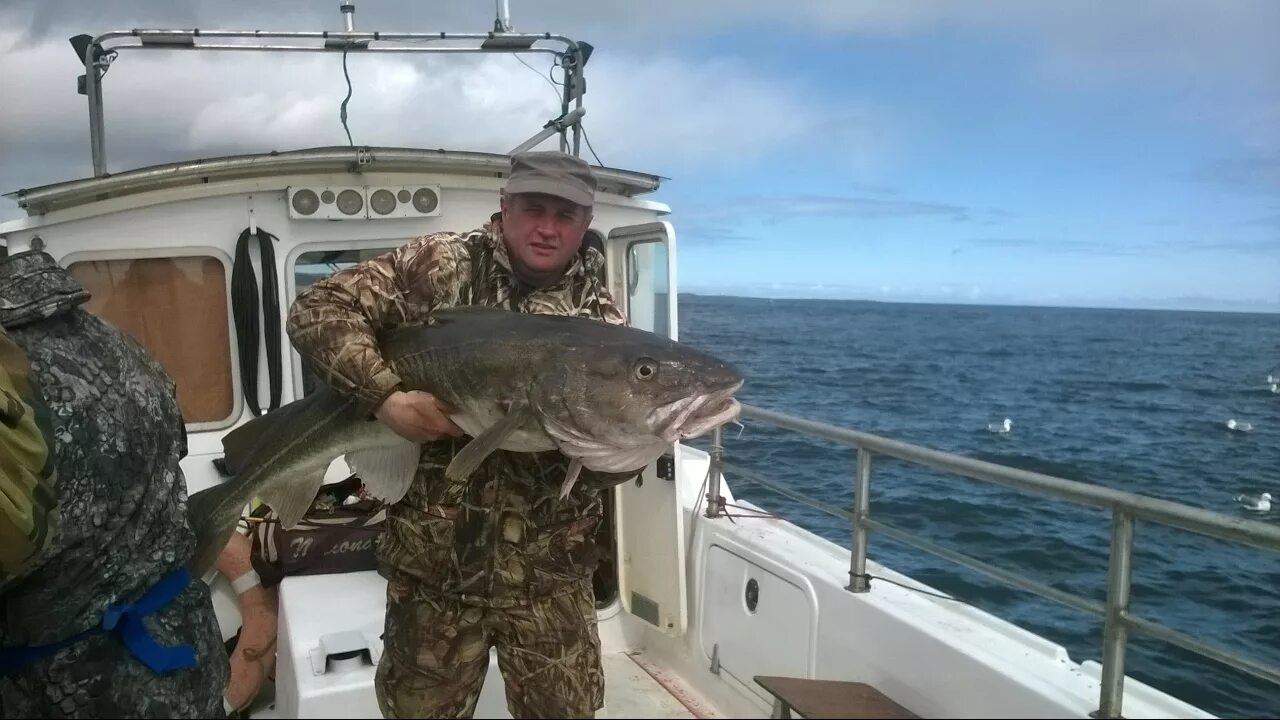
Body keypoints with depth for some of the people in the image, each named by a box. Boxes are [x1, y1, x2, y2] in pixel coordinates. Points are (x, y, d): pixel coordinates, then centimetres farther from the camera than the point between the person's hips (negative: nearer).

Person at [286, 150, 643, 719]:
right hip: (433, 566, -1)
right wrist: (387, 397, -22)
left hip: (549, 576, 1)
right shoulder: (440, 264, -6)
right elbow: (317, 311, -10)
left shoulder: (600, 319, -2)